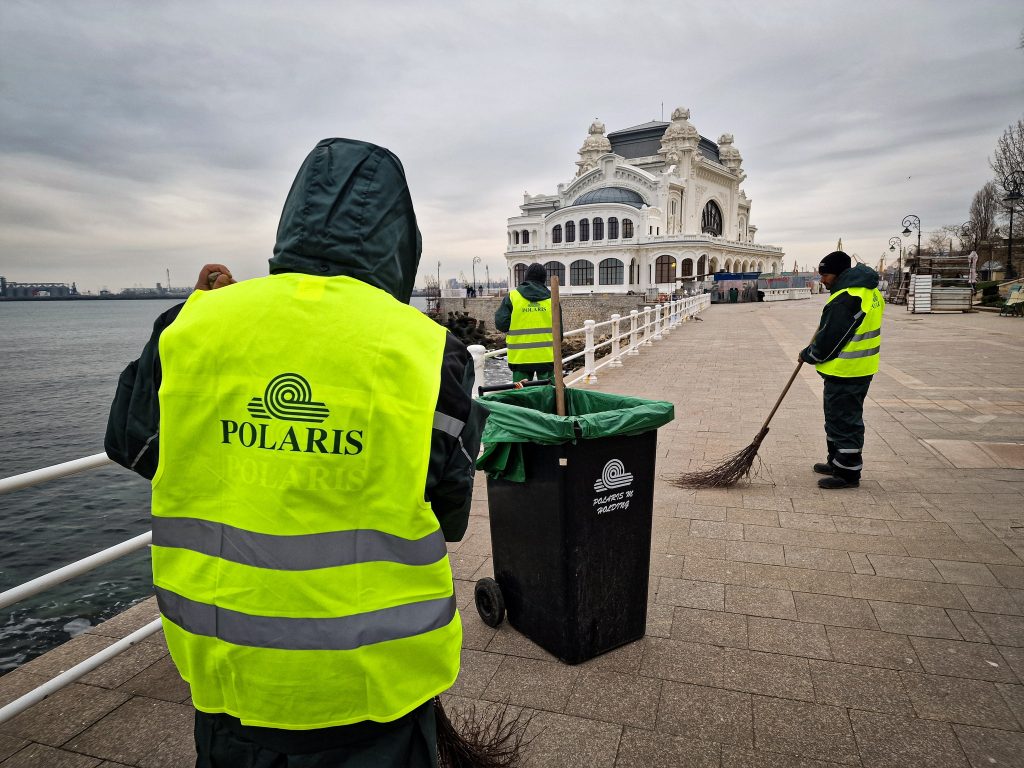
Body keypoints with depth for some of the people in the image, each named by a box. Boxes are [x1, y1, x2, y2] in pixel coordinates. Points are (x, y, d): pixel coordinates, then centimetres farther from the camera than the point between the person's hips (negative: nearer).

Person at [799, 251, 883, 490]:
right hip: (861, 370, 11)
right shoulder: (869, 292, 12)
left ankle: (848, 473, 8)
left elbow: (829, 338, -19)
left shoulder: (845, 298, -22)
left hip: (845, 373, -11)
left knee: (844, 421, -1)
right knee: (838, 417, 21)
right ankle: (837, 462, 33)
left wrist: (808, 355, -4)